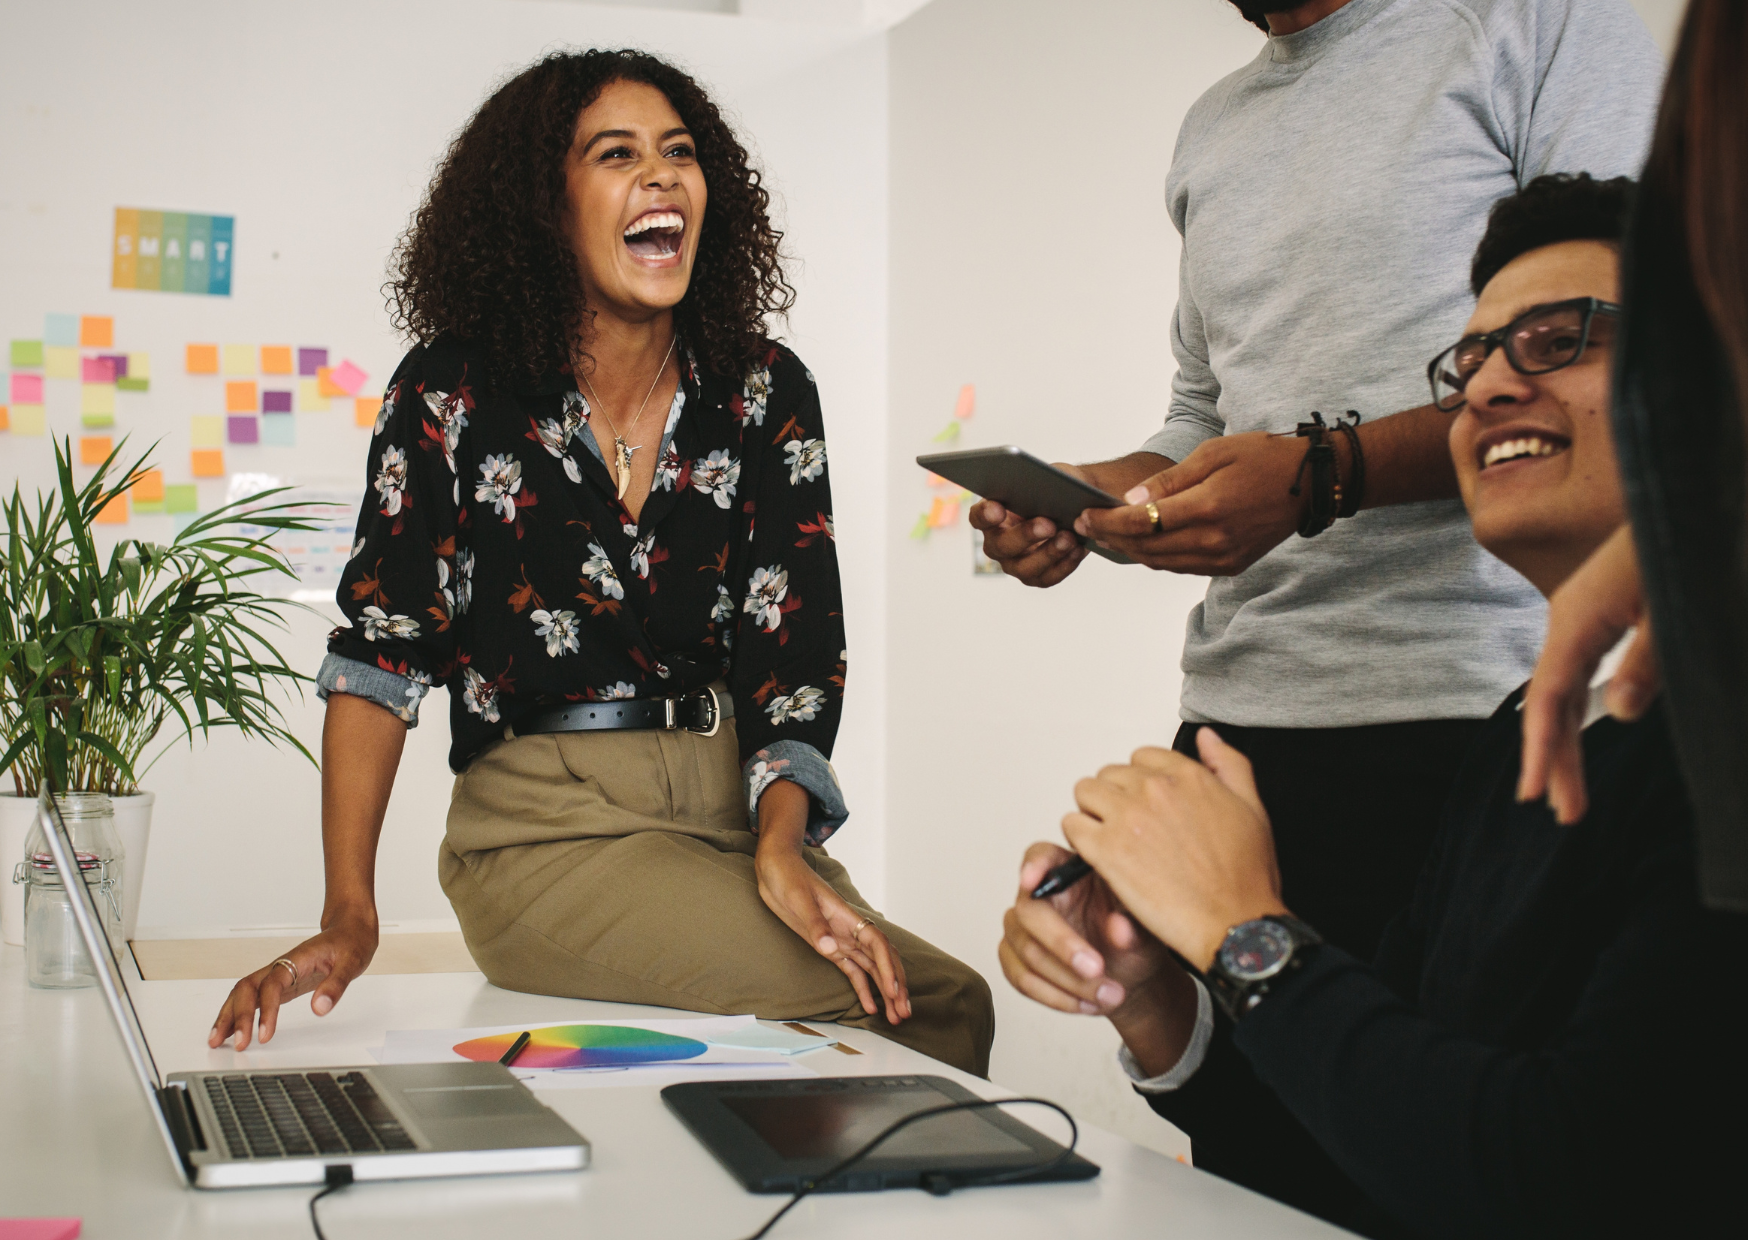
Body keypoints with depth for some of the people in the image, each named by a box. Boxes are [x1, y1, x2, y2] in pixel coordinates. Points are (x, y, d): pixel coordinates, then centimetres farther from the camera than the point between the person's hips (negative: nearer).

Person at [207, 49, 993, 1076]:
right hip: (546, 827, -4)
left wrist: (780, 848, -20)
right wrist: (349, 917, -15)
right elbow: (381, 648, -5)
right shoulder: (454, 394, -4)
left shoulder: (767, 392, 3)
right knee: (935, 1005, -24)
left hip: (736, 803, 4)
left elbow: (797, 646, -1)